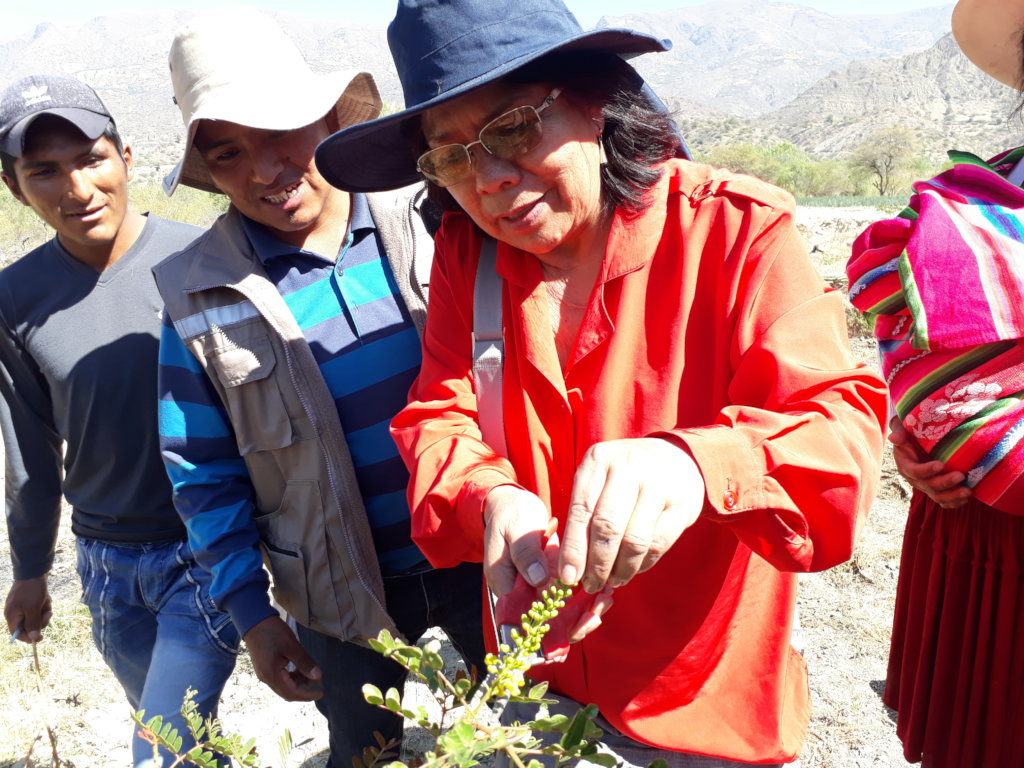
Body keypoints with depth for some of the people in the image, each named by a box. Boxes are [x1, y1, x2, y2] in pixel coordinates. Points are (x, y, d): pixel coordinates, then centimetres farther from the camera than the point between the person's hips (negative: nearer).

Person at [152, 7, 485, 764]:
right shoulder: (202, 296, -9)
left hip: (485, 555, 0)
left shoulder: (430, 221, -10)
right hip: (345, 594, 0)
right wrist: (250, 611, -1)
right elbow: (204, 472, -1)